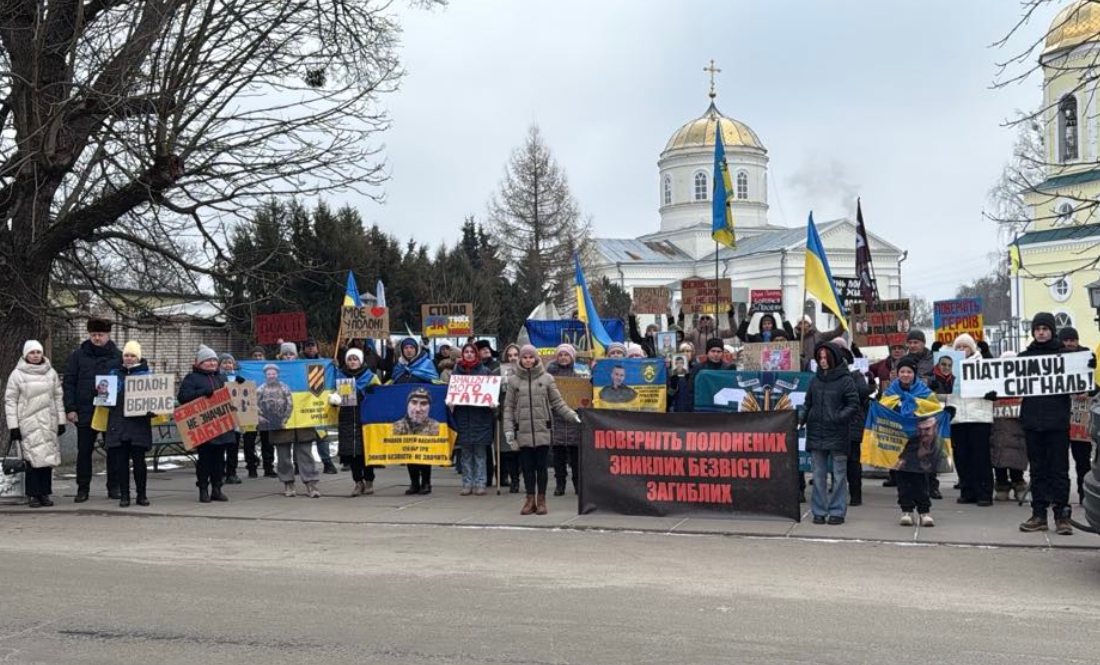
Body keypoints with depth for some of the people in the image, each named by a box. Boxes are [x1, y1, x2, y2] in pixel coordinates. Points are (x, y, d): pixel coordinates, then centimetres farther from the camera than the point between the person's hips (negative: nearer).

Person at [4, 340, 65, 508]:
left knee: (47, 458, 2)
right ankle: (33, 494, -1)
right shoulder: (17, 374, 1)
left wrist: (61, 421, 6)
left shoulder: (50, 373, 10)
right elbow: (10, 401, -1)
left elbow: (58, 397, 12)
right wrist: (13, 426, -6)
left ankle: (45, 493, 10)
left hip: (48, 423, 3)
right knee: (33, 459, -9)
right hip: (28, 423, -3)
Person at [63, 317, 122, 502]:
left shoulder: (118, 356, 4)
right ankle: (82, 488, 13)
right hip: (85, 412, 0)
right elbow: (68, 383, 3)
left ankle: (113, 487, 16)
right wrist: (70, 408, -5)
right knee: (84, 451, 5)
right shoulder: (78, 355, 4)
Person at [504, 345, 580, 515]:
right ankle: (530, 499, 12)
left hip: (542, 430, -1)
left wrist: (573, 416, -5)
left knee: (541, 466, 3)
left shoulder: (547, 379, 4)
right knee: (527, 466, 3)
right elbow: (509, 407, 6)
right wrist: (508, 430, 0)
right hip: (523, 431, 1)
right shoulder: (514, 380, 6)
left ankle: (541, 500, 12)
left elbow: (558, 403, 6)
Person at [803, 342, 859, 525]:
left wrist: (839, 417, -17)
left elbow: (854, 405, -6)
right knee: (818, 475, 8)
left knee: (839, 474, 3)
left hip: (837, 433, -4)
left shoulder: (845, 379, -3)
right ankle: (819, 511, 14)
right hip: (816, 433, 4)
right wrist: (803, 418, 4)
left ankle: (837, 511, 9)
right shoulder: (815, 380, 11)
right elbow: (808, 403, 17)